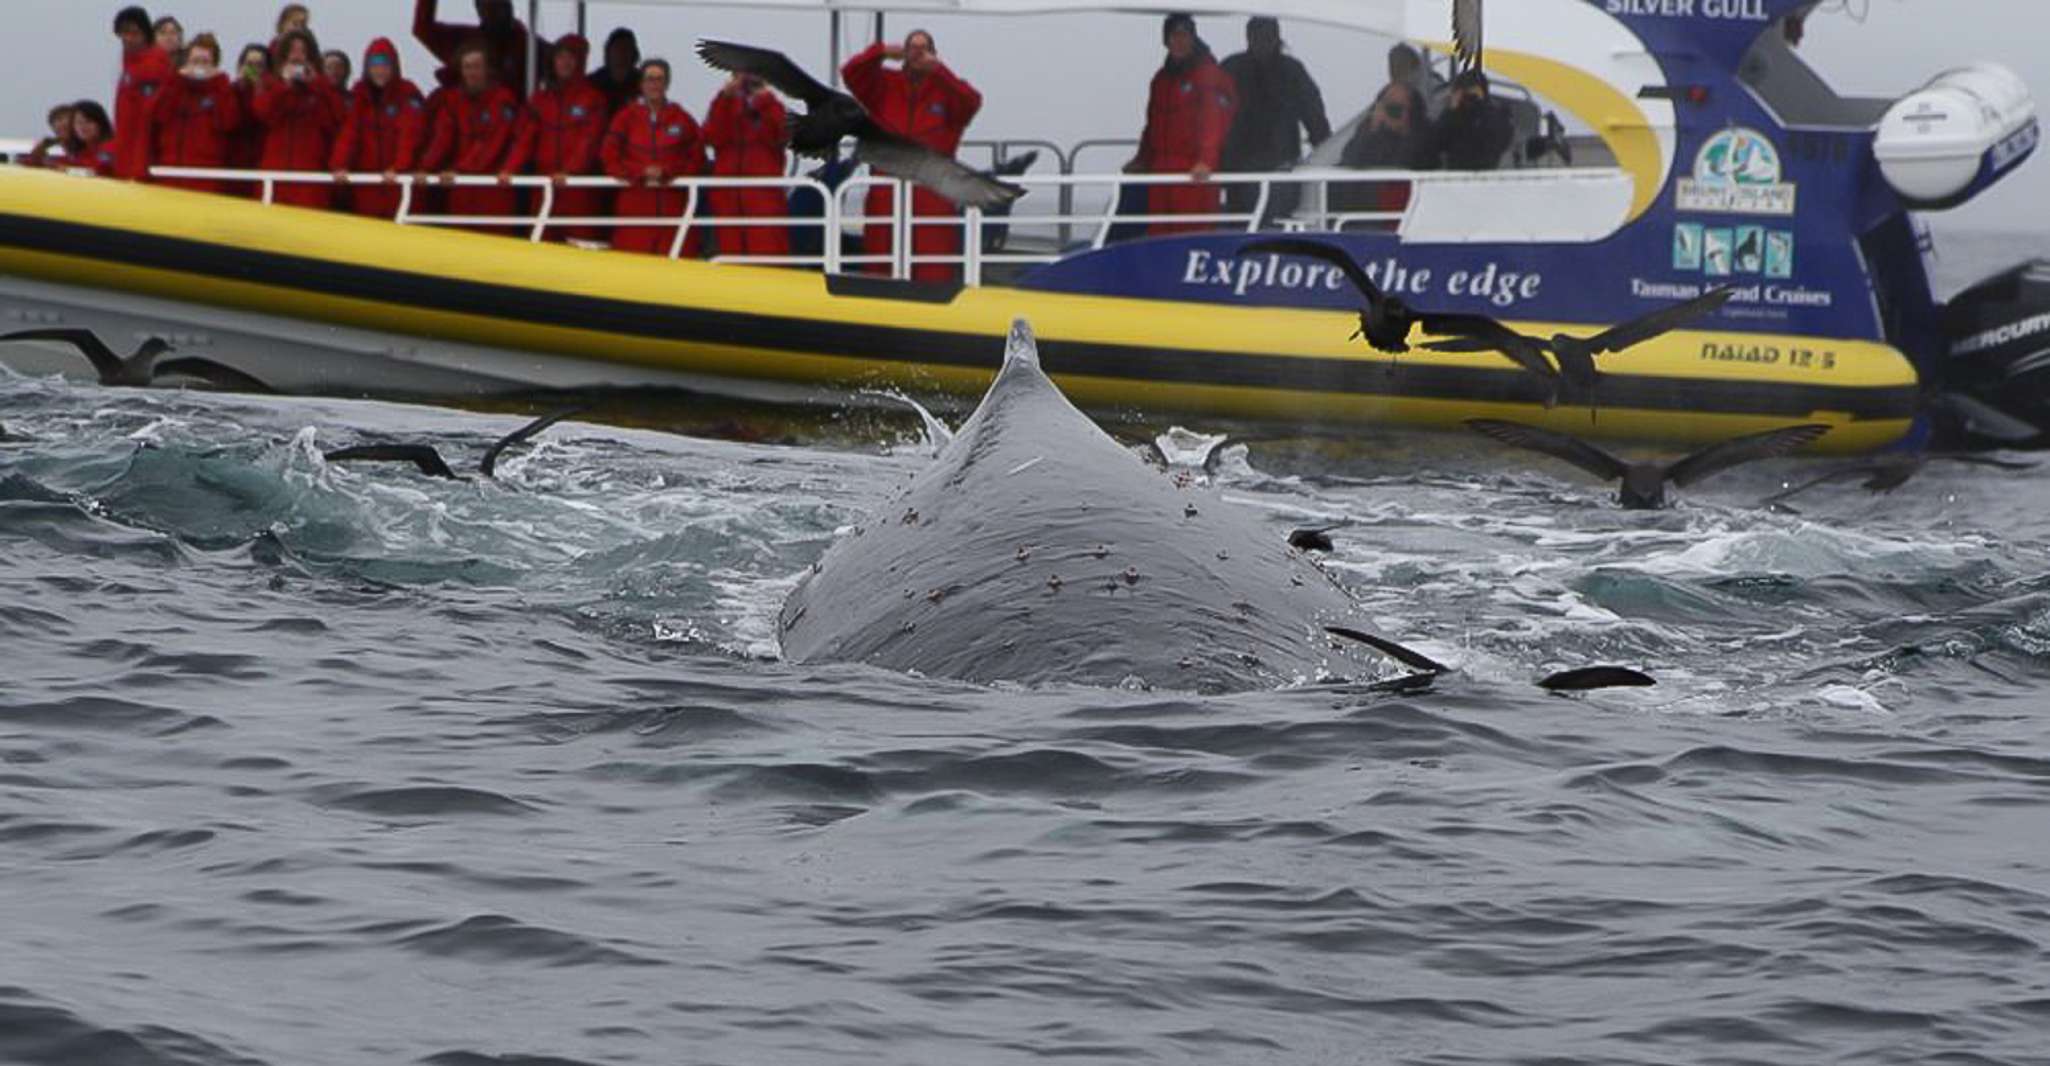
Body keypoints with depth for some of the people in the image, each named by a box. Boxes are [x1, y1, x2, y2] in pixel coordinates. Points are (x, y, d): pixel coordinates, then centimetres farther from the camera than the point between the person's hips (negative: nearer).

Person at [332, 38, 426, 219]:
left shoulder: (408, 94, -2)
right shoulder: (358, 94, 10)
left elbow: (409, 134, -13)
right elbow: (348, 131, 0)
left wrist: (398, 167, -26)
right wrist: (339, 165, -15)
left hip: (398, 180, -3)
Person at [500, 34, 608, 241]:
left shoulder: (593, 99, 3)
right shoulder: (540, 99, 16)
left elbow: (590, 141, -8)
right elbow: (524, 138, 8)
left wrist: (569, 171, -23)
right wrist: (509, 169, -8)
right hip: (545, 186, 4)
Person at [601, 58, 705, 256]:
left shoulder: (682, 119, 10)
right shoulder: (626, 118, 10)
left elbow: (697, 159, 6)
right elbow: (610, 158, 4)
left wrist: (667, 172, -8)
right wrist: (641, 173, -10)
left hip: (673, 205, 0)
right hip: (635, 205, 0)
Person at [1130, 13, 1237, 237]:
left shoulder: (1209, 74, -5)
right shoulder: (1162, 78, 19)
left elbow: (1214, 121, -15)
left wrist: (1206, 160, -27)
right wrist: (1142, 159, 15)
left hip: (1194, 172, -7)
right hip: (1160, 170, 7)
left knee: (1192, 233, -10)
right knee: (1157, 233, 5)